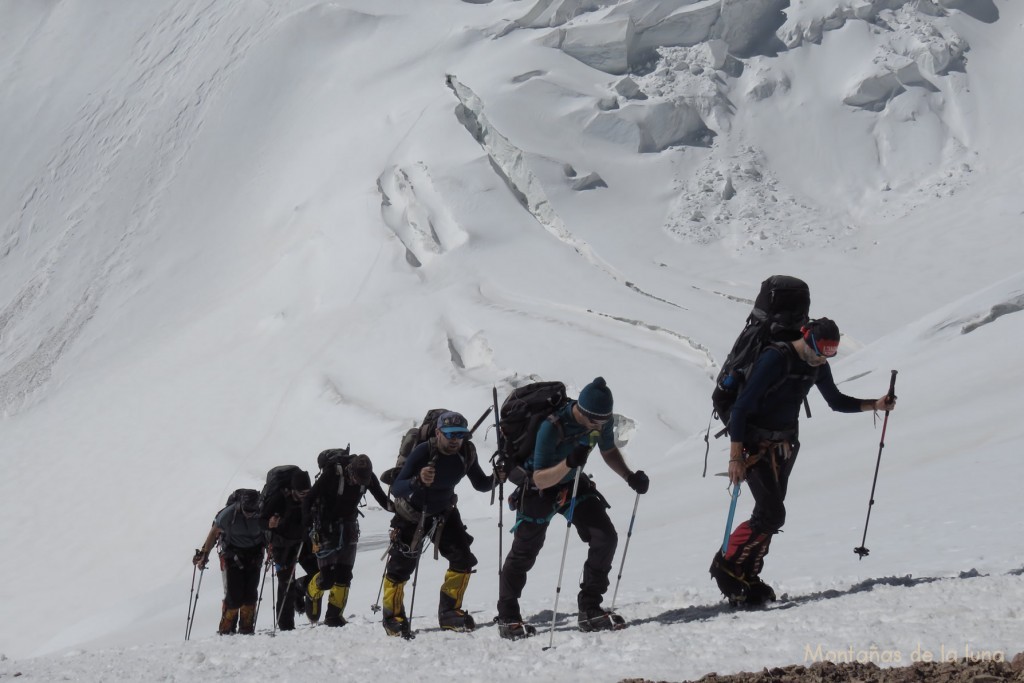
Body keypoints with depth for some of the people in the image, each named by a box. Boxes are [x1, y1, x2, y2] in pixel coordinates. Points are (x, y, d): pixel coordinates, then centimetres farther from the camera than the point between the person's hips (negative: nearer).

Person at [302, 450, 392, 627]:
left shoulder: (367, 476, -13)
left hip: (348, 526, 4)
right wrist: (307, 524, -32)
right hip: (326, 526, -4)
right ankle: (312, 592, 24)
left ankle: (334, 615, 10)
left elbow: (382, 498, -2)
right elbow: (309, 499, -20)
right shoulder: (332, 473, -26)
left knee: (344, 574, -1)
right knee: (327, 576, -8)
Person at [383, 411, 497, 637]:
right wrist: (418, 481, -57)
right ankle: (393, 617, 17)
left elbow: (480, 484, -3)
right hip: (412, 515, -5)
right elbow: (395, 489, -37)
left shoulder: (467, 452, -16)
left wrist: (495, 478, -25)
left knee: (463, 559, -5)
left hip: (444, 513, 5)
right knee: (401, 566, -4)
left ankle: (449, 612, 10)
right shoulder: (423, 452, -32)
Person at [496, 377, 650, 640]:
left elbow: (609, 451, 4)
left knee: (605, 538, -9)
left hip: (573, 481, 5)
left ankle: (590, 610, 1)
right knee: (525, 552, 2)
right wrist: (569, 462, -49)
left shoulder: (601, 420, -18)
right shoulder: (552, 427, -36)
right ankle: (507, 617, 19)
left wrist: (630, 476, -12)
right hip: (539, 488, -5)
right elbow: (540, 480, -33)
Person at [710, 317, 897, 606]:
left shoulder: (818, 365, 1)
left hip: (784, 446, 7)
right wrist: (735, 456, -26)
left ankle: (748, 578, 14)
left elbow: (836, 401, 18)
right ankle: (727, 565, 0)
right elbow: (742, 406, -23)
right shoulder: (775, 359, -23)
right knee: (773, 515, -15)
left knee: (768, 515, 6)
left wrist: (875, 404, 3)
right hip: (756, 445, -7)